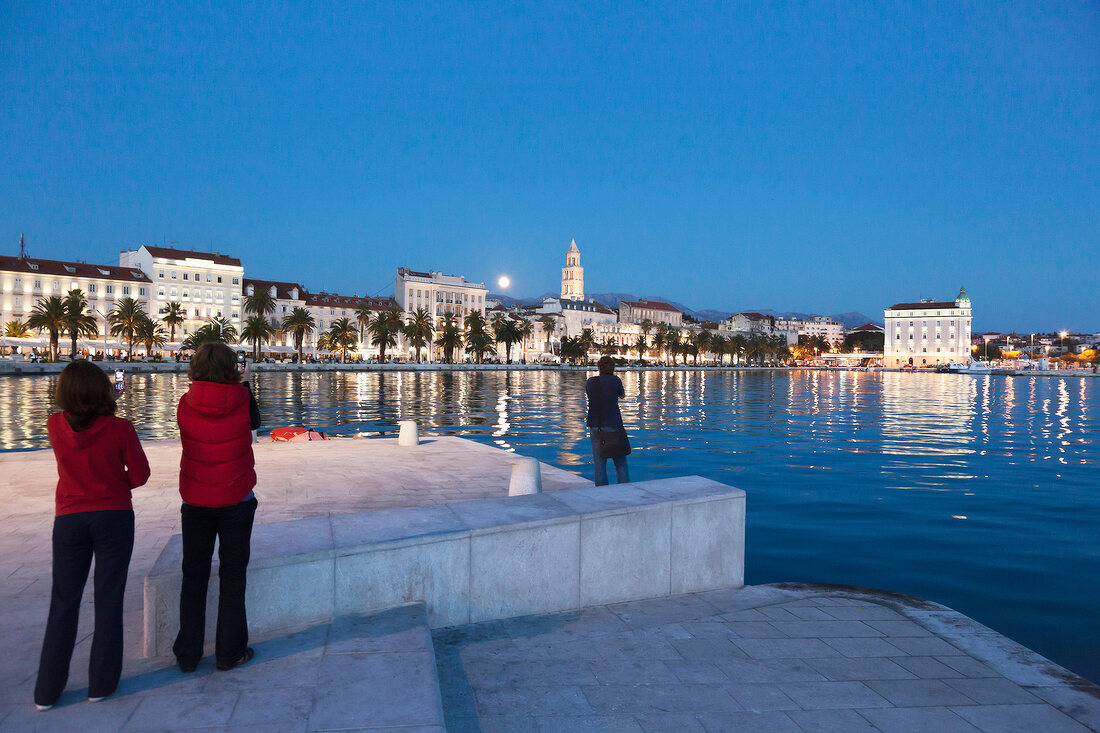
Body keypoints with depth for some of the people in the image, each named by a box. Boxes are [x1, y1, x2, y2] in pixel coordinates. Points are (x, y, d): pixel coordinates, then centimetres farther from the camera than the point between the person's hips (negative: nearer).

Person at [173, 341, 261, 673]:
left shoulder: (185, 406, -9)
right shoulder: (241, 399, -14)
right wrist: (243, 385, 13)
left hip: (195, 502, 2)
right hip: (236, 501, -2)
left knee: (194, 575, 15)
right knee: (232, 576, 10)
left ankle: (188, 653, 22)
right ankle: (229, 652, 17)